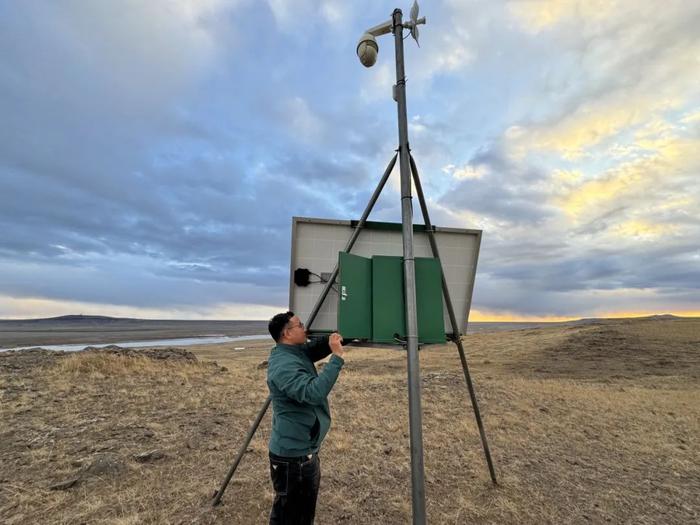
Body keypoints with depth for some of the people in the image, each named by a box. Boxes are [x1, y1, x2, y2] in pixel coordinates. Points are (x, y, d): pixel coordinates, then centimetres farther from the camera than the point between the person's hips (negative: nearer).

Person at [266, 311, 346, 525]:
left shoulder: (299, 352, 1)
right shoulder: (283, 365, -29)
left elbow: (315, 348, 18)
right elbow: (314, 392, -41)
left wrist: (330, 342, -6)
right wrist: (337, 357, -37)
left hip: (307, 450, 10)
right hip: (291, 456, -9)